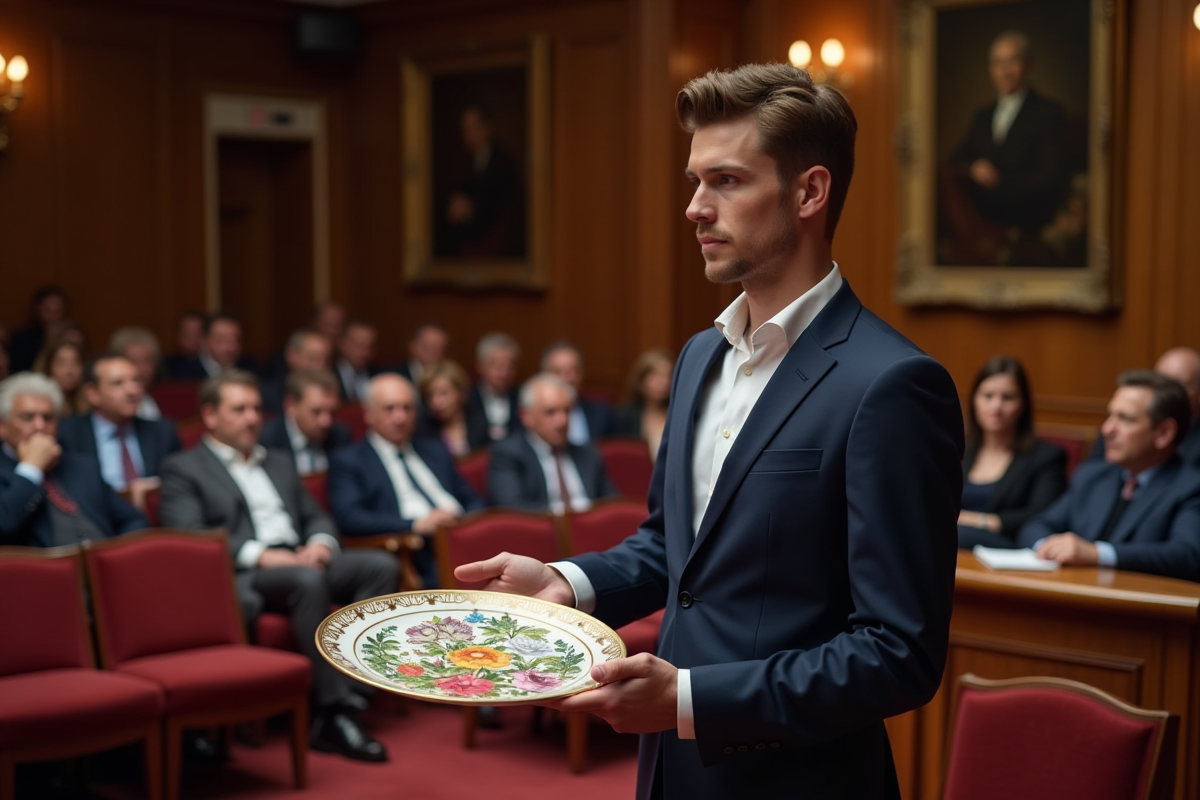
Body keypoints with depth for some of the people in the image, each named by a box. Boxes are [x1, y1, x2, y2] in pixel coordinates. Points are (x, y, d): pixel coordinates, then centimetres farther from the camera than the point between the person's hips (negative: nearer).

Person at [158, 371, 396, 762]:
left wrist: (320, 542, -1)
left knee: (381, 565, -20)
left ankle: (347, 684, -24)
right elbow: (188, 537, -7)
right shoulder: (183, 469, 8)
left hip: (301, 562, 6)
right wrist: (260, 555, -19)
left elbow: (315, 517, 25)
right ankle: (334, 712, -33)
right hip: (242, 576, -6)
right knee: (309, 581, -37)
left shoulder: (279, 463, 29)